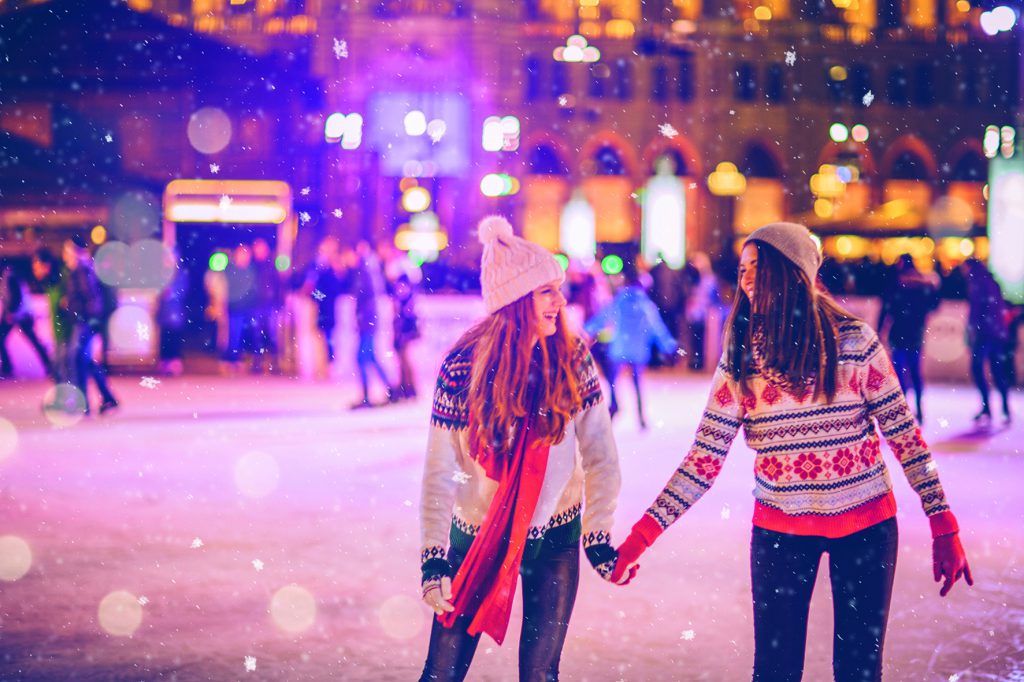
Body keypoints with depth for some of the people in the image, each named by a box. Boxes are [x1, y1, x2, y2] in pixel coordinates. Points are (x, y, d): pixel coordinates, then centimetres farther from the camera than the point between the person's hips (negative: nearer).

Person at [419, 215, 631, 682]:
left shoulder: (572, 358, -9)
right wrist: (434, 555, -17)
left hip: (554, 538, 1)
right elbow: (439, 471, -13)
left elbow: (598, 452, -4)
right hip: (477, 534, -1)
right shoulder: (464, 365, -14)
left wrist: (598, 535, -6)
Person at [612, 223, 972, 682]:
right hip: (779, 529, 1)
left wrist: (944, 527, -7)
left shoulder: (853, 341, -10)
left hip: (865, 525, -1)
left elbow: (904, 434, -5)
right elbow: (705, 459, -6)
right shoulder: (739, 359, -4)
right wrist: (643, 533, -14)